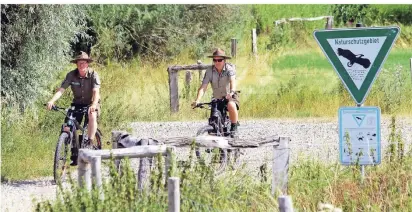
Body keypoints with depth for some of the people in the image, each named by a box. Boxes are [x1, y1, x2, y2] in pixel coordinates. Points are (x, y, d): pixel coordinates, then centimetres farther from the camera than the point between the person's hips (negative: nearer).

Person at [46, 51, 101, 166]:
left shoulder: (93, 75, -18)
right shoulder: (71, 75, -11)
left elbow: (96, 91, -30)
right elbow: (61, 89, -20)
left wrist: (94, 105, -49)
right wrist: (52, 100, -37)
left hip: (91, 103, -3)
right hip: (77, 103, 3)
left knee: (92, 116, -35)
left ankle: (90, 143, -28)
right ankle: (75, 156, 5)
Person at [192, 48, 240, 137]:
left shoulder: (230, 68, -16)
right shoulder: (210, 71, -10)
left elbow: (232, 80, -34)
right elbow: (203, 87, -18)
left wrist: (232, 92, -55)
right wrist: (197, 100, -34)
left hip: (230, 97, -3)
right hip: (217, 99, 3)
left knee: (231, 105, -37)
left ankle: (234, 128, -21)